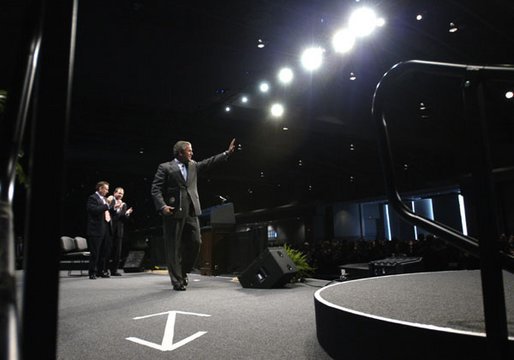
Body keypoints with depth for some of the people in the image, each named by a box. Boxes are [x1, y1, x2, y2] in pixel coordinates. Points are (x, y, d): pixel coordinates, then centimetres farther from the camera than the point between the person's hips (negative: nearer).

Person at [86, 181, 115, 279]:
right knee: (95, 252, -2)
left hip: (106, 229, 8)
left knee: (105, 251, 12)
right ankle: (92, 273, 6)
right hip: (96, 230, -8)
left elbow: (109, 212, 22)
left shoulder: (105, 199, 19)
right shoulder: (92, 198, -6)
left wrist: (113, 206, 4)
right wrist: (107, 205, -20)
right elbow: (94, 210, -21)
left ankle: (101, 271, 23)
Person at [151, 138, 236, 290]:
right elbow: (156, 189, -3)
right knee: (174, 248, 0)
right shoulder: (165, 167, 1)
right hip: (174, 212, -5)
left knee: (195, 242, 2)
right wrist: (162, 206, -17)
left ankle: (183, 271, 23)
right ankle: (177, 281, 10)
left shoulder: (193, 165, 18)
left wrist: (227, 152, 11)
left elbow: (209, 162, 16)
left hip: (191, 212, 5)